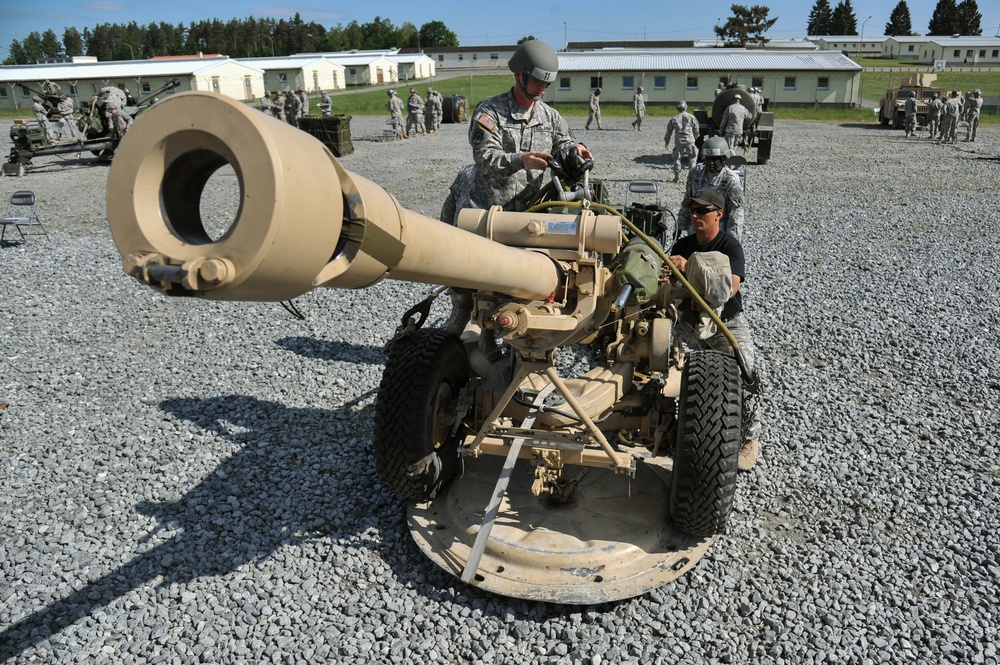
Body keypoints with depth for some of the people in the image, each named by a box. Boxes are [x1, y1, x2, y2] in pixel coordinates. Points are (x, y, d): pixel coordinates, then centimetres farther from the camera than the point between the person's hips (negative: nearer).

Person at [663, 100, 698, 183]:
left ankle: (677, 175, 8)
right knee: (693, 157, 11)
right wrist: (695, 138, 27)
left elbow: (669, 132, 9)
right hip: (689, 140, -1)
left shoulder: (674, 119, 5)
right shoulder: (691, 117, 5)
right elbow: (696, 130, 11)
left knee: (677, 158, 10)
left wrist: (666, 142, 19)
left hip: (678, 141, 1)